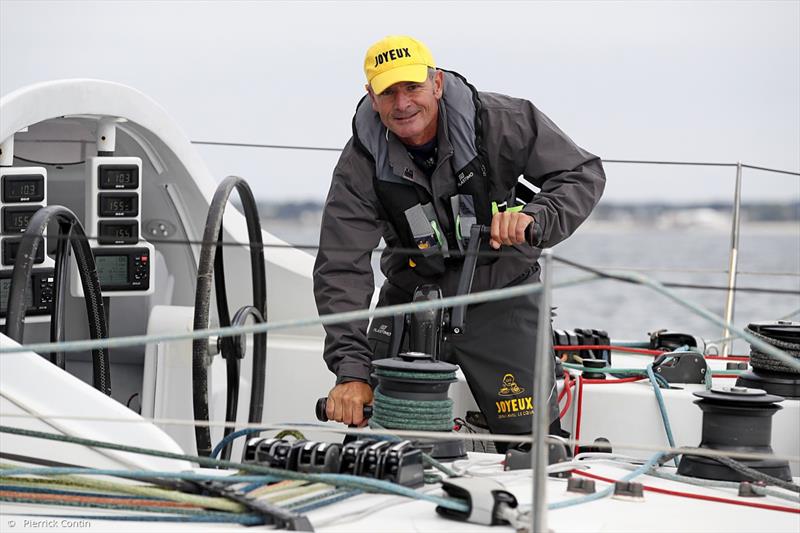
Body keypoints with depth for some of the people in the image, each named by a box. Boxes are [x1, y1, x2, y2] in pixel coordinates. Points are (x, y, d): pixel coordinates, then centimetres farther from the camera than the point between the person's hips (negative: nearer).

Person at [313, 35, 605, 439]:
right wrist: (351, 370, -30)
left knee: (534, 438, -5)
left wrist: (535, 217, -33)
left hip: (500, 297, -1)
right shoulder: (360, 166, -15)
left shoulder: (500, 122, -18)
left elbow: (583, 174, -11)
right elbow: (341, 270, -19)